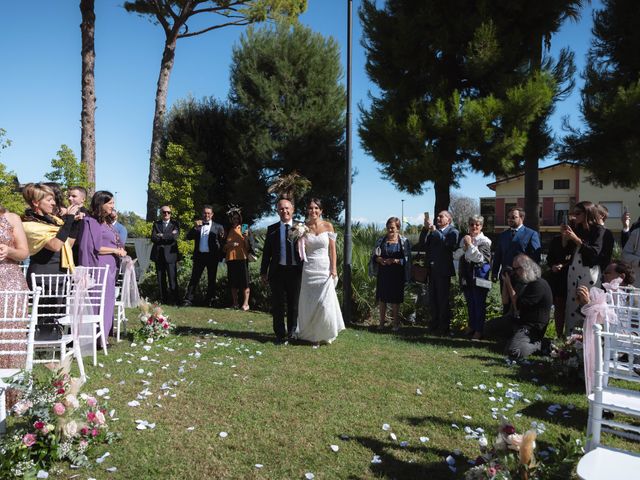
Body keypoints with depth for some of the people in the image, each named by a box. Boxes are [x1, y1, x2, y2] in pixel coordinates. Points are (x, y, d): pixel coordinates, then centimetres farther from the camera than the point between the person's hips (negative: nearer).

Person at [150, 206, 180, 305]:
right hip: (158, 255, 3)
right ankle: (163, 300, 13)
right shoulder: (156, 224, 12)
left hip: (170, 255, -3)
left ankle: (174, 301, -2)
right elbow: (153, 238, -2)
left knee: (172, 279, -7)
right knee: (161, 280, 6)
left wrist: (162, 236, -6)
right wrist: (168, 236, -10)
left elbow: (175, 237, -11)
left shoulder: (175, 224, 6)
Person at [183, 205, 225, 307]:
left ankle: (210, 301, 12)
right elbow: (188, 237, 2)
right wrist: (195, 227, -11)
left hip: (212, 256, -1)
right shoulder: (197, 225, 13)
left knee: (211, 280, 5)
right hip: (199, 255, 1)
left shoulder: (218, 227, 5)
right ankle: (188, 300, -1)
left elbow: (222, 242, -4)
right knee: (194, 278, -1)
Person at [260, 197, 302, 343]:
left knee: (294, 304, 10)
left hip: (295, 271, -1)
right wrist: (263, 272, 4)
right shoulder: (272, 229, 6)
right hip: (277, 271, 1)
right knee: (277, 305, 6)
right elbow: (266, 252, 6)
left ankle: (292, 332, 26)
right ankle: (280, 334, 17)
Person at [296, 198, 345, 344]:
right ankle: (310, 334, 19)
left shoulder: (328, 226, 1)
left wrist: (334, 269, -6)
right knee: (309, 303, 5)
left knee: (325, 303, -3)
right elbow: (300, 251, 3)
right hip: (309, 269, 1)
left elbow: (332, 249, 0)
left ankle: (325, 334, 15)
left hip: (325, 269, -1)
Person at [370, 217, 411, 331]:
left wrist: (395, 261, -19)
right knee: (382, 298, 5)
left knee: (395, 299, 4)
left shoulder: (404, 241, -1)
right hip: (383, 273, 3)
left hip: (397, 275, -2)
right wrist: (379, 259, -12)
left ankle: (395, 323, 17)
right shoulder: (381, 240, 7)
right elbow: (374, 255, 9)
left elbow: (407, 259, -5)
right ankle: (382, 321, 17)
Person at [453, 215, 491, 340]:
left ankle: (479, 330, 7)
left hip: (479, 276, -6)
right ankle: (471, 326, 30)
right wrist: (464, 248, -9)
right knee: (470, 302, 16)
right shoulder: (464, 239, 12)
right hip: (466, 275, 6)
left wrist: (470, 244, -18)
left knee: (479, 303, -1)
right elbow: (455, 256, 6)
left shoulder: (484, 241, -7)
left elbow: (479, 258, -19)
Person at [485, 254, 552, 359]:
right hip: (515, 319, 9)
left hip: (531, 327, -9)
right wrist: (505, 281, 1)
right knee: (488, 327, 9)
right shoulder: (520, 280, 7)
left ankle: (536, 344, 1)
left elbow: (518, 306, -24)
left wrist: (508, 284, -18)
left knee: (513, 351, -26)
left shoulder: (539, 285, -22)